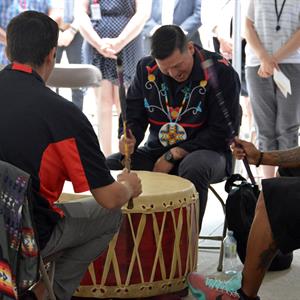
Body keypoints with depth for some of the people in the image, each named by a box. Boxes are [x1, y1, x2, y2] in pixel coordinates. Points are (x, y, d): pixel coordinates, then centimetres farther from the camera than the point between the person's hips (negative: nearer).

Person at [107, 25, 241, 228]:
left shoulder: (220, 72, -15)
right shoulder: (146, 68, -1)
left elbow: (221, 133, -15)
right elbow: (134, 116, 7)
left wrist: (173, 155, -18)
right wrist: (129, 138, -18)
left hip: (206, 152, -4)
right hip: (156, 151, 4)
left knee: (194, 167, -40)